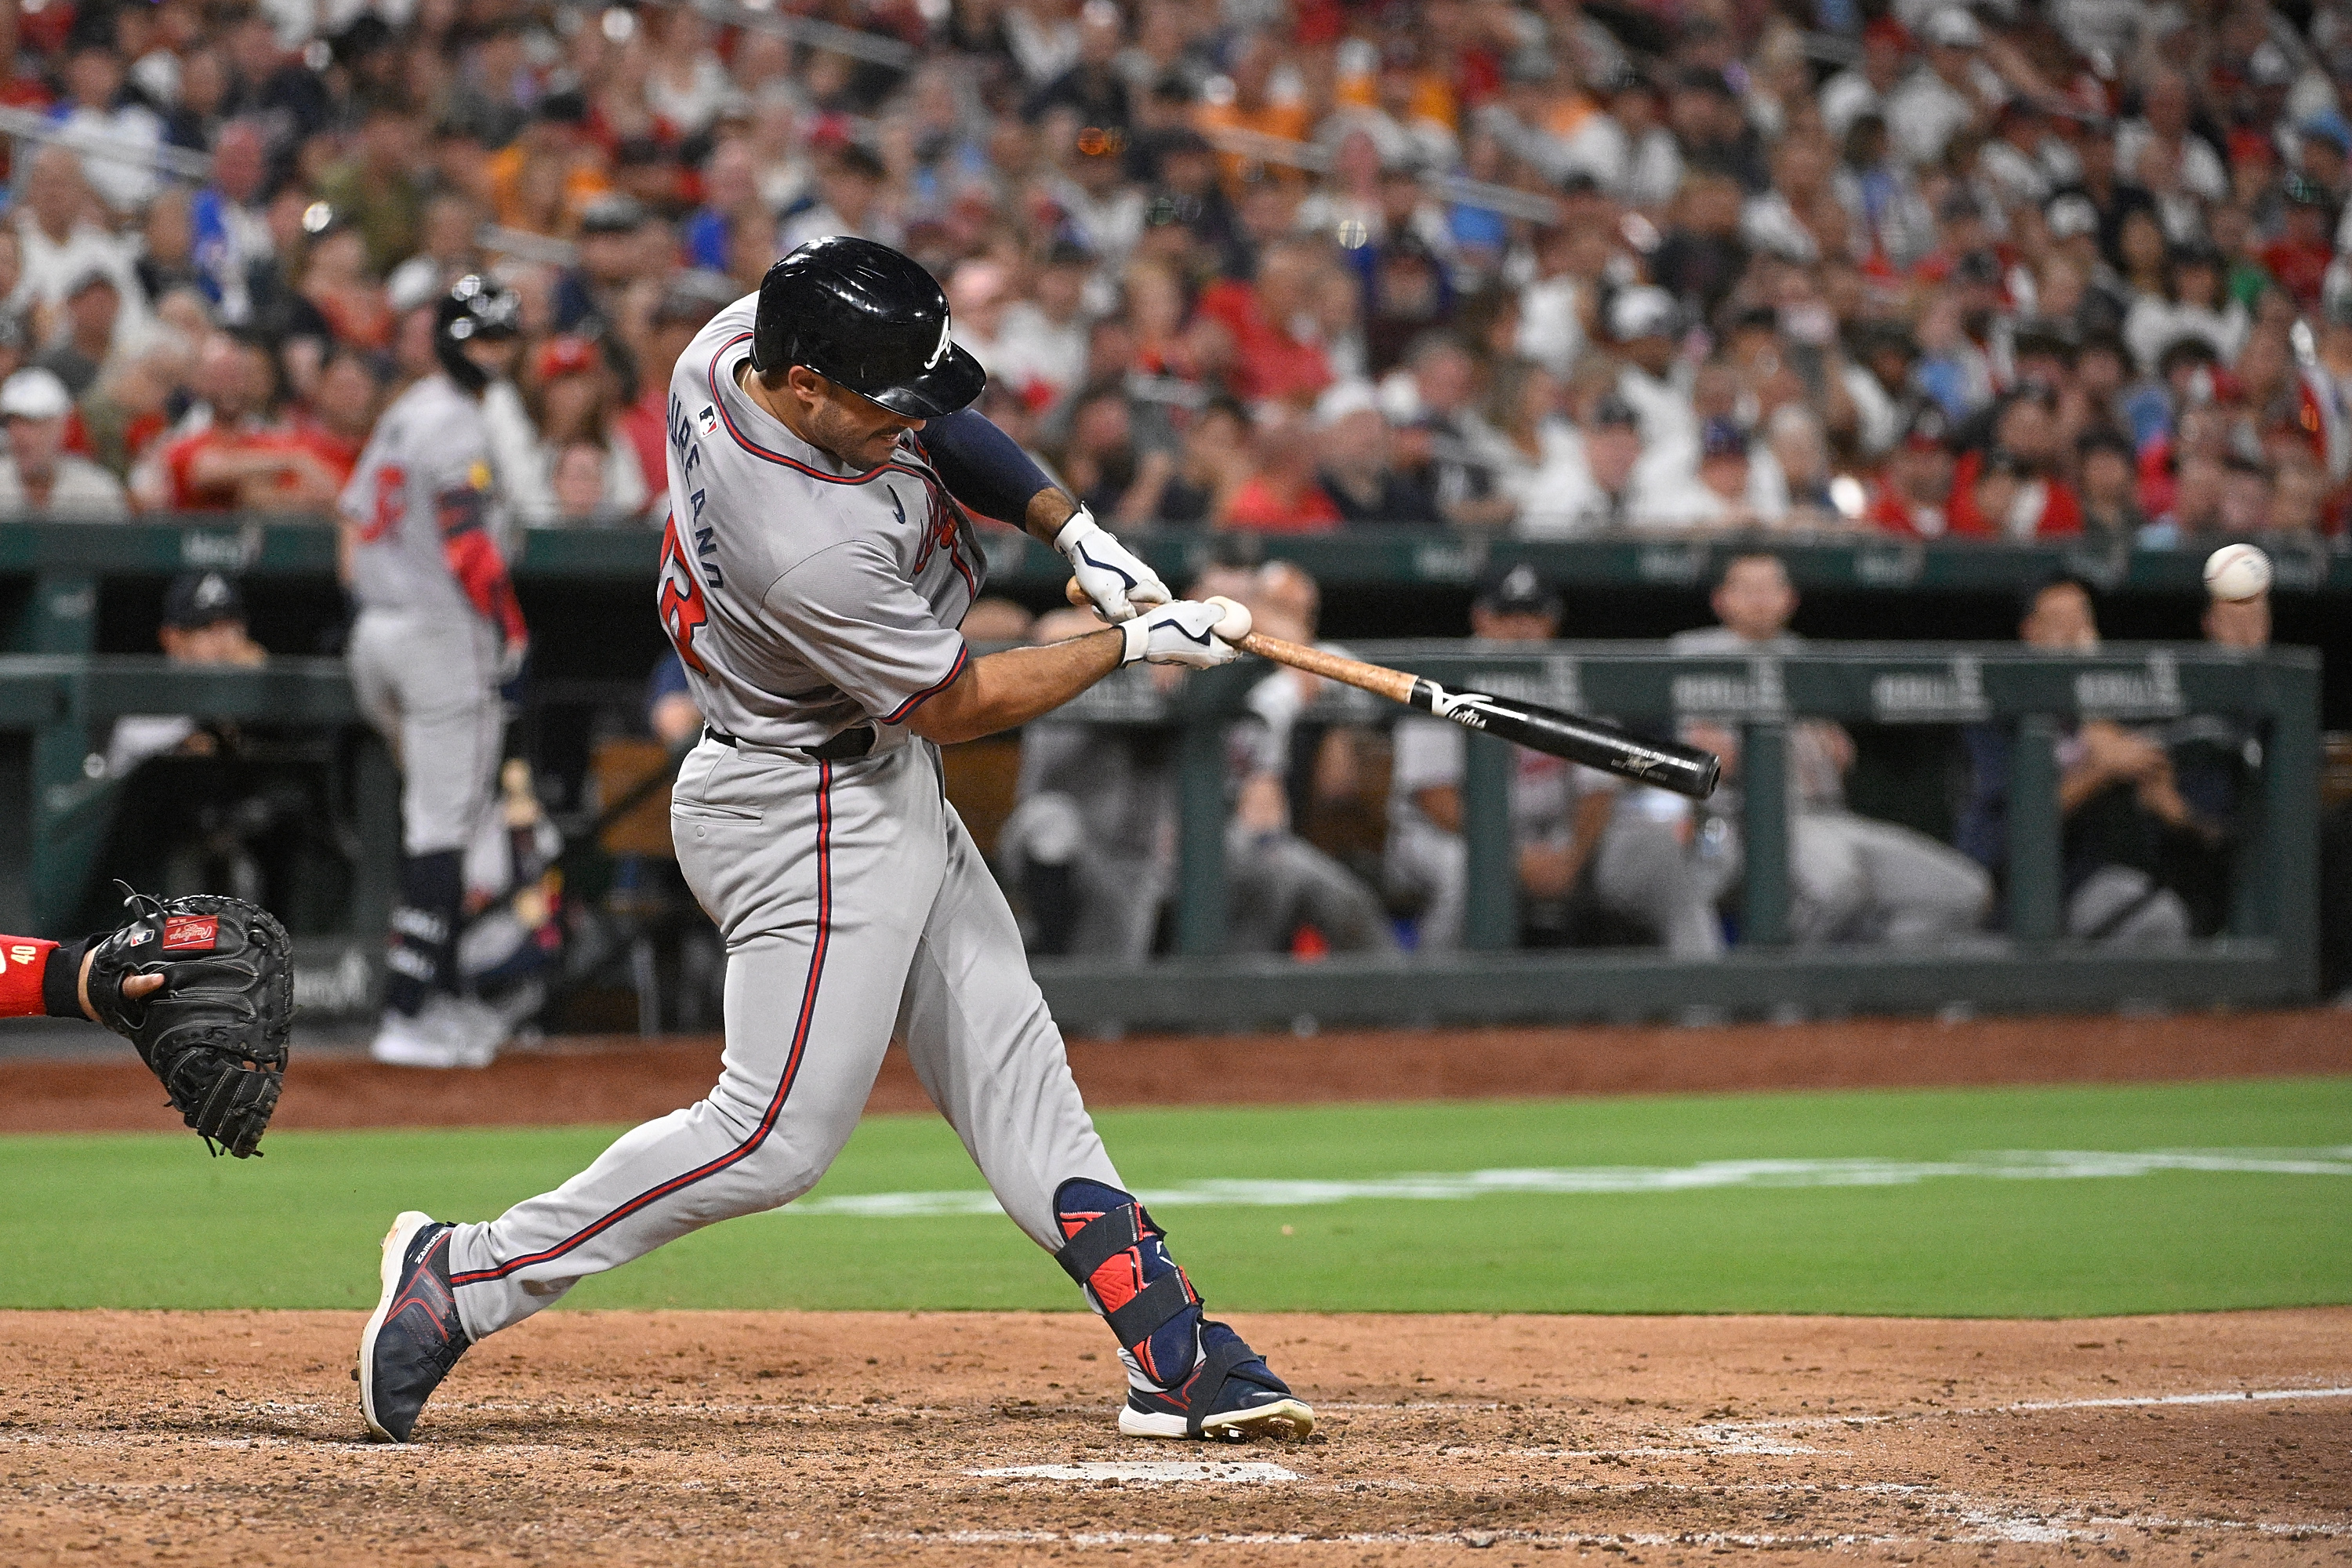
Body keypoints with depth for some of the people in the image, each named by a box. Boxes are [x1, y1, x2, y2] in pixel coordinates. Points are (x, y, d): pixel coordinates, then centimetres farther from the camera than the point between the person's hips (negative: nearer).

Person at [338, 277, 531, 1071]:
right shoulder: (455, 424, -12)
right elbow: (469, 544, -18)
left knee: (435, 818, 17)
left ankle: (440, 993, 18)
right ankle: (408, 1018, -13)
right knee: (441, 830, -8)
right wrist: (513, 629, -10)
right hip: (442, 633, -9)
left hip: (377, 632, 9)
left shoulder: (402, 413, 17)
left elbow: (356, 519, 19)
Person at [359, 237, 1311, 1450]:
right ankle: (463, 1278, 0)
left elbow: (937, 424, 9)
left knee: (1012, 1074, 9)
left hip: (884, 789, 10)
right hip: (807, 816, -10)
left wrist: (1071, 529, -2)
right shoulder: (811, 554, -35)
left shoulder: (733, 342, -10)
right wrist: (1136, 641, -9)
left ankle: (1177, 1359, 11)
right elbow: (955, 705, -19)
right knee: (778, 1135, -8)